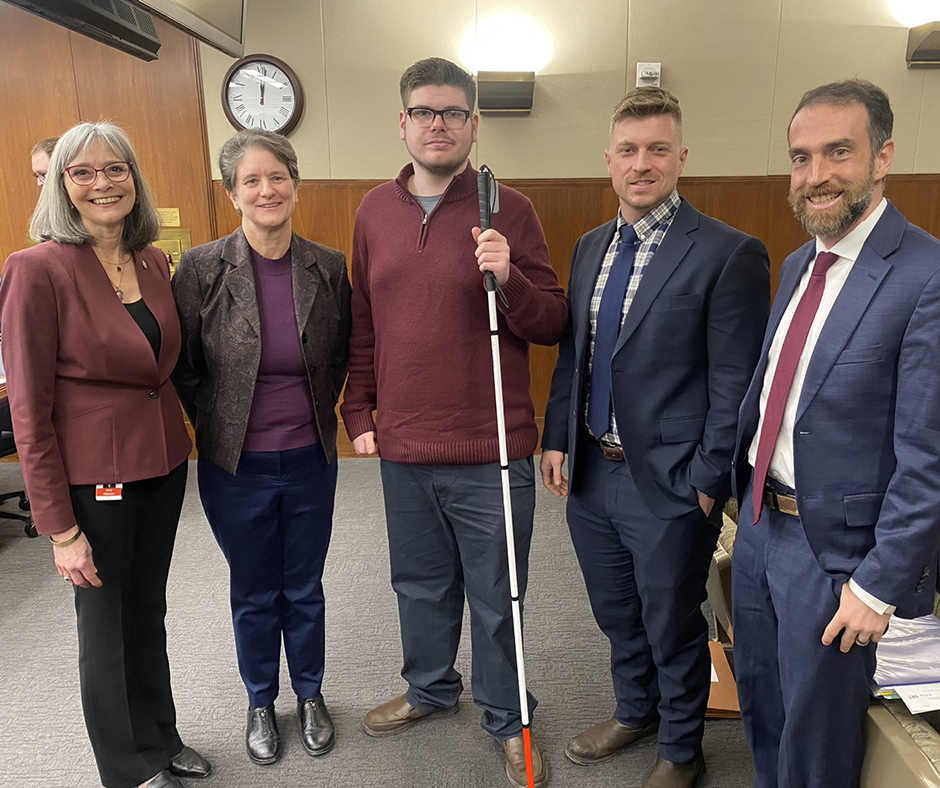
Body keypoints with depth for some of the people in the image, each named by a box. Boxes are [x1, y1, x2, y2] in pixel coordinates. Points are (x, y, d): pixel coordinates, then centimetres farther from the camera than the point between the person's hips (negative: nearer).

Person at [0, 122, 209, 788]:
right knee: (106, 623, 13)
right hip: (93, 477, -5)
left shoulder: (154, 262, 4)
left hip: (164, 464, 6)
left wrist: (178, 444, 8)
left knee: (150, 610, 21)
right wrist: (60, 528, -13)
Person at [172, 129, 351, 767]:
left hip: (311, 461, 2)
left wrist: (315, 414, 8)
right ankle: (261, 704, 41)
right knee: (254, 594, 16)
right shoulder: (200, 268, -11)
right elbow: (184, 368, -1)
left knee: (305, 589, 17)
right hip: (236, 466, -1)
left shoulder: (329, 267, -5)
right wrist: (221, 425, 3)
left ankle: (311, 696, 41)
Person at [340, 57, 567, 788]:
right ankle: (430, 688, 47)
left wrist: (508, 279, -22)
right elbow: (364, 322, 13)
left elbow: (554, 323, -4)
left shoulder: (508, 209, -5)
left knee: (497, 598, 12)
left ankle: (507, 718, 36)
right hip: (404, 451, 4)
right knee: (421, 586, 22)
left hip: (490, 455, -3)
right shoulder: (375, 210, 7)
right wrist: (358, 413, 11)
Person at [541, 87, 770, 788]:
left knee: (672, 628, 13)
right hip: (591, 473, 6)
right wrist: (557, 439, 9)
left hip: (668, 485, -6)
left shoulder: (729, 254, -12)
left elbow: (735, 385, -14)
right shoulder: (590, 247, 9)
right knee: (618, 617, 23)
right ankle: (635, 713, 49)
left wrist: (707, 481, -14)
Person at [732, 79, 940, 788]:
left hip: (836, 547, -7)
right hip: (760, 521, 7)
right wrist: (742, 486, 13)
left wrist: (880, 585, -17)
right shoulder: (799, 265, 6)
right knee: (760, 703, 25)